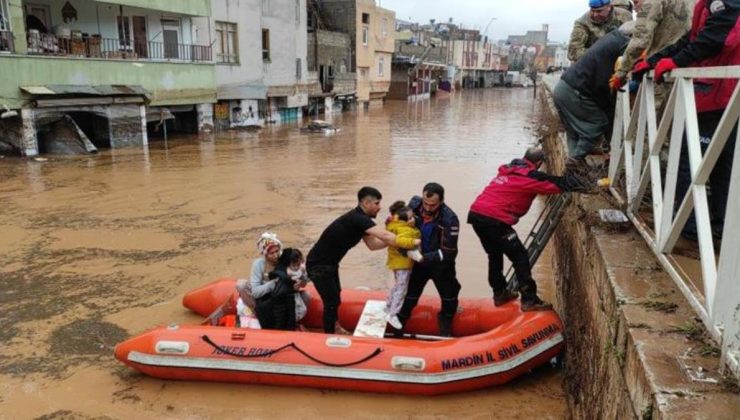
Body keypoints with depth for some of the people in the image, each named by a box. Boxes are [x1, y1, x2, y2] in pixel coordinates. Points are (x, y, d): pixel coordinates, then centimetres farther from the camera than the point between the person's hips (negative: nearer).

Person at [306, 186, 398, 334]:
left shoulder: (360, 219, 4)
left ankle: (334, 327, 39)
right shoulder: (357, 219, -27)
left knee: (335, 299, 22)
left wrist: (393, 241, -5)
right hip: (318, 265, -10)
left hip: (329, 264, 10)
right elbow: (385, 236, -33)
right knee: (331, 302, -5)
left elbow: (372, 244, 7)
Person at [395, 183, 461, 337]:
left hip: (441, 265, -2)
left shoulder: (449, 219, -29)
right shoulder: (414, 204, -18)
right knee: (408, 297, 9)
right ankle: (396, 329, 25)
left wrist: (424, 258, -34)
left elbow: (448, 253, -26)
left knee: (449, 300, 11)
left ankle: (446, 334, 33)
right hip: (418, 261, 2)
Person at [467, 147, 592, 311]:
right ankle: (529, 300, 5)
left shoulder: (508, 170, 22)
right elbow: (557, 184, -2)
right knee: (520, 256, 2)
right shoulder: (530, 176, -1)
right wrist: (578, 185, 14)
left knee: (495, 254, 24)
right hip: (494, 219, -8)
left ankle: (499, 293, 33)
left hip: (476, 213, 8)